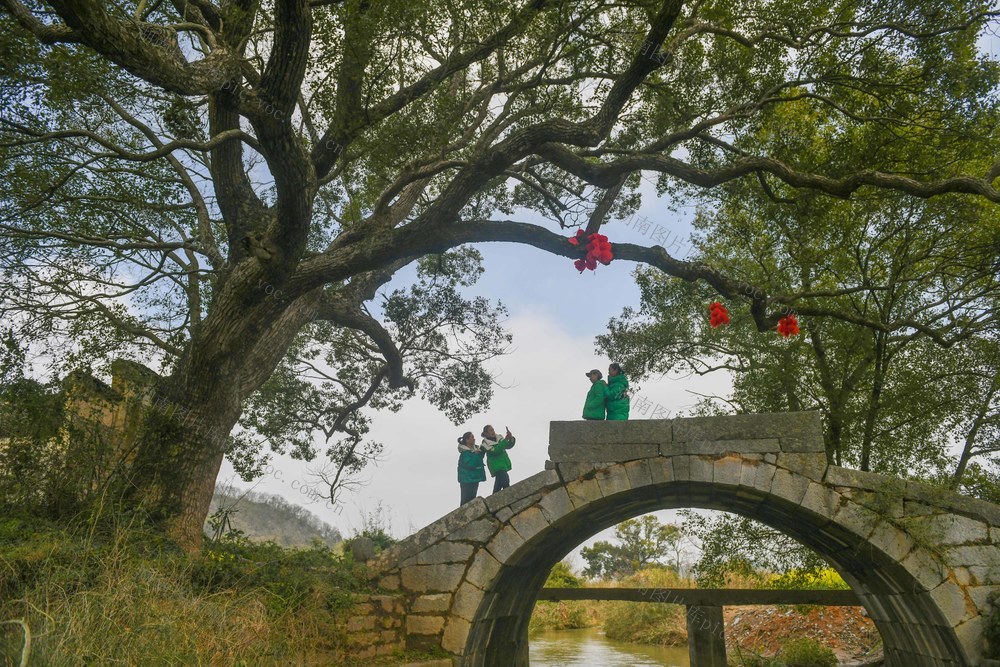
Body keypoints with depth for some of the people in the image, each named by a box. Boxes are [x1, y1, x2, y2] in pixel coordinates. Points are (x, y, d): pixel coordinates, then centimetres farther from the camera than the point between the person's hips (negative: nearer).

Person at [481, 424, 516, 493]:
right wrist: (505, 440, -29)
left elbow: (508, 446, 4)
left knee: (499, 483, 15)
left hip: (503, 463, 7)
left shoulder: (498, 438, 6)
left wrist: (511, 439, -18)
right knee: (505, 480, -25)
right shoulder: (485, 444, -11)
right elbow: (494, 450, -26)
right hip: (496, 466, -7)